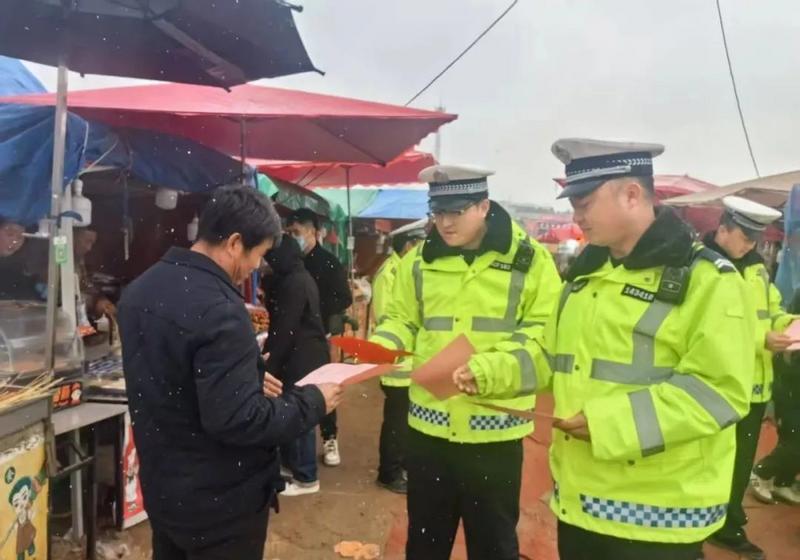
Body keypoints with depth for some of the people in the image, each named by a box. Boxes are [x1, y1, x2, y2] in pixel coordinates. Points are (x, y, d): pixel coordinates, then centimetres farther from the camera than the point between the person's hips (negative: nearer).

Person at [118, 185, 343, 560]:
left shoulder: (141, 289, 2)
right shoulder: (218, 309, -29)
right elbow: (239, 420, -30)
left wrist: (249, 379, 11)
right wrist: (313, 401, -16)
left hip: (161, 487, 8)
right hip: (219, 501, -8)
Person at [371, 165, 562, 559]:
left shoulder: (529, 259, -6)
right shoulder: (419, 260, 4)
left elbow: (543, 337, -10)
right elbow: (402, 321, 12)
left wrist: (483, 370, -24)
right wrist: (379, 348, -11)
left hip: (494, 427, -3)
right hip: (428, 423, 3)